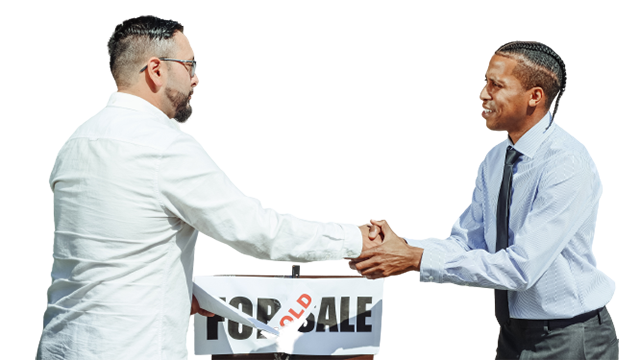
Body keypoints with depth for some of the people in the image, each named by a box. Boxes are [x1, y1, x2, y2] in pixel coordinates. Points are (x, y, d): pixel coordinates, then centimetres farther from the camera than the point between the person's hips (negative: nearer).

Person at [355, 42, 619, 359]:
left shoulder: (566, 165, -22)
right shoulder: (498, 153, 3)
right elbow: (469, 241, 5)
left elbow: (522, 267, -27)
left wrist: (417, 259, -27)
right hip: (513, 333, 7)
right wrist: (403, 253, -13)